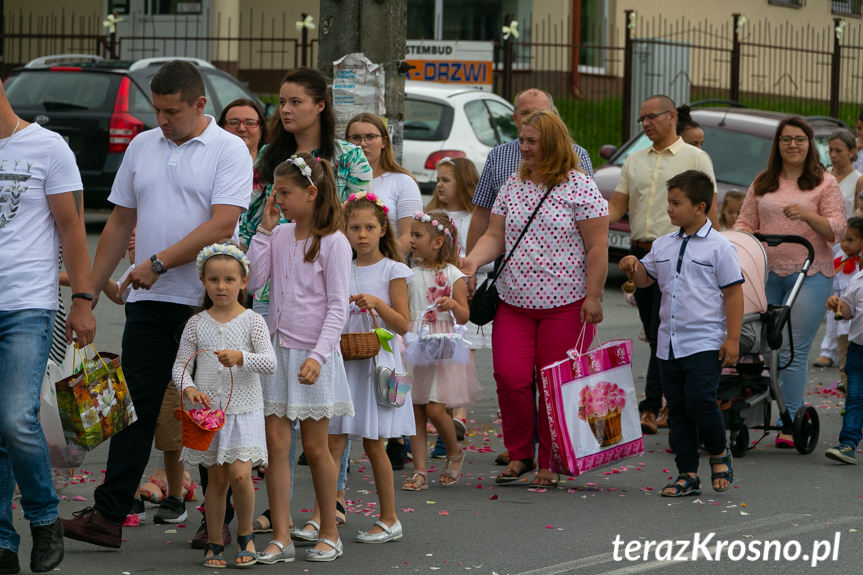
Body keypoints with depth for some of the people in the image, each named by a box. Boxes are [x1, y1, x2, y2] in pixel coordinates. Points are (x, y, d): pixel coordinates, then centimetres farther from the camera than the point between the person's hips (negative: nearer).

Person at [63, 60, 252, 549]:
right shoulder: (142, 147, 13)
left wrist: (159, 262, -18)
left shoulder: (229, 151, -4)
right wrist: (89, 289, 14)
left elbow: (222, 225, -16)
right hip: (149, 302, 4)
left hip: (207, 301, -4)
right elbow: (121, 222, 18)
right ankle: (109, 515, 0)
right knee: (136, 407, 1)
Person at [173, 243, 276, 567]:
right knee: (216, 479, 6)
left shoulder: (252, 321, -2)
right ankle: (214, 543, 18)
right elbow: (180, 365, 3)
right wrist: (189, 388, -16)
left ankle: (245, 535, 7)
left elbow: (270, 362, -11)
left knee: (240, 475, -14)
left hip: (244, 410, -2)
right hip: (208, 411, 2)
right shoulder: (197, 324, 4)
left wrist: (241, 357, -29)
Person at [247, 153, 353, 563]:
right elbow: (253, 280, -2)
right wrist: (265, 227, -1)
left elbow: (337, 307, -11)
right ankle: (281, 537, 0)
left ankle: (329, 533, 17)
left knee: (314, 447, 4)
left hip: (312, 355, -5)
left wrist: (318, 356, -20)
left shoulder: (333, 242, -8)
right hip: (277, 348, 5)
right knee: (276, 444, -1)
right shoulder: (278, 236, 8)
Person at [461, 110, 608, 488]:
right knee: (510, 378, -5)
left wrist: (593, 297, -11)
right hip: (514, 302, 5)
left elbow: (597, 248, -7)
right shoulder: (513, 187, 11)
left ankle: (550, 465, 9)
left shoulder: (580, 188, -6)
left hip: (565, 305, -5)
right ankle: (519, 455, 11)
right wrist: (473, 259, -10)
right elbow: (496, 236, 11)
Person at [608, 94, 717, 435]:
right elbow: (616, 207, 12)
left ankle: (651, 408, -13)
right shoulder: (635, 162, 16)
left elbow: (709, 211, -3)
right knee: (655, 335, 9)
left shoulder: (695, 158, 0)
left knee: (664, 334, -11)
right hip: (640, 253, 6)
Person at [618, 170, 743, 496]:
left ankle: (719, 453, 12)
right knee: (677, 409, 8)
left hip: (705, 344, -6)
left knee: (700, 401, -15)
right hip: (669, 343, 6)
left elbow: (733, 293, -6)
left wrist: (732, 338, -11)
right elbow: (643, 279, 22)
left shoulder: (718, 246, -6)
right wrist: (632, 267, -2)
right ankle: (688, 475, 15)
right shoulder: (663, 246, 11)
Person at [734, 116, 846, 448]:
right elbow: (745, 222, 17)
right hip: (766, 273, 3)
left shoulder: (825, 183, 5)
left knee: (794, 352, -7)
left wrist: (808, 215, -18)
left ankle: (789, 423, -4)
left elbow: (837, 230, -2)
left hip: (809, 274, -3)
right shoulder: (762, 184, 16)